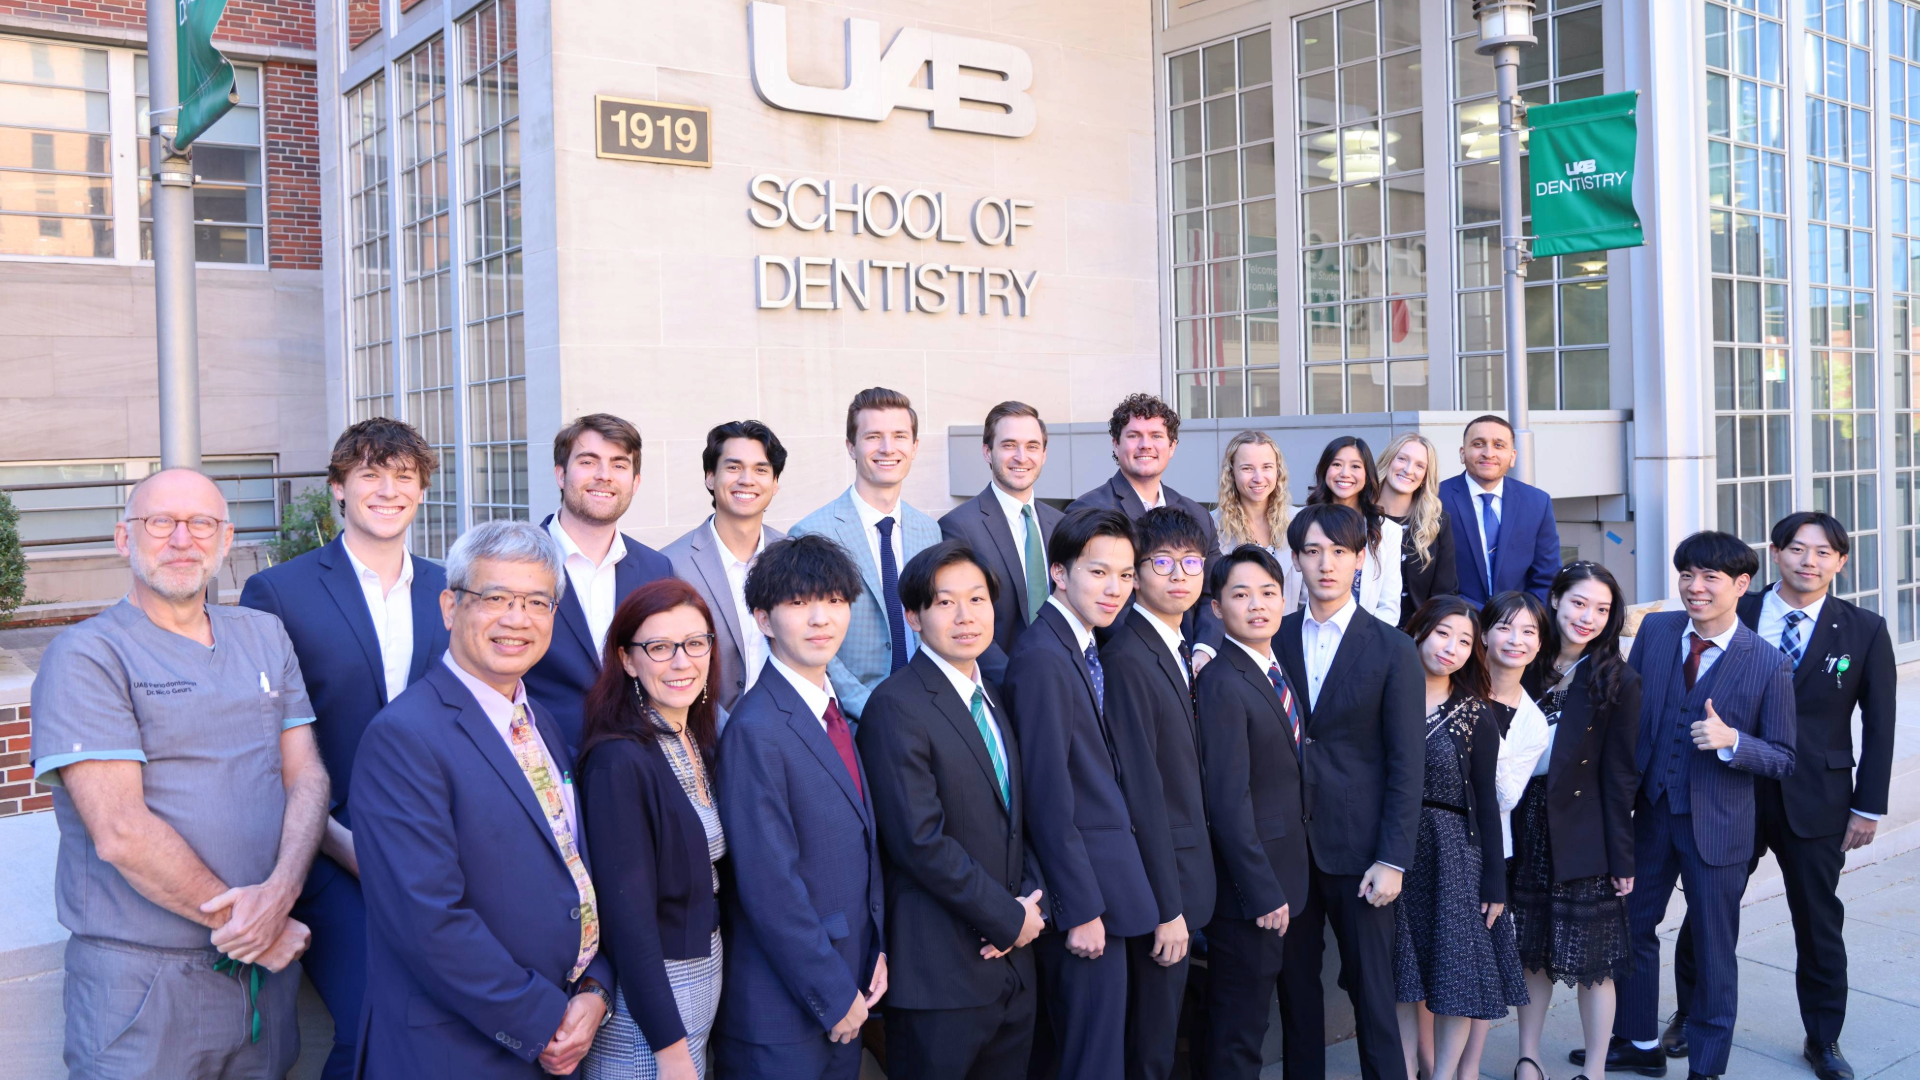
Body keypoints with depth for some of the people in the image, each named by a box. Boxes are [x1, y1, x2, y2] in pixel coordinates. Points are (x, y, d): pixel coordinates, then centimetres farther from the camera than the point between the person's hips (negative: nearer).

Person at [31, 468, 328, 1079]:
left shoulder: (265, 638, 10)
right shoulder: (86, 657, -8)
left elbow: (307, 775, 3)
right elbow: (120, 832, -16)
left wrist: (280, 891, -14)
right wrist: (240, 921, -12)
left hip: (268, 963, 5)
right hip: (142, 981, -5)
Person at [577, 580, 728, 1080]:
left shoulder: (700, 743, 4)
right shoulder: (618, 761, -20)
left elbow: (706, 877, 9)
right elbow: (627, 915, -21)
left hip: (705, 970, 7)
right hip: (645, 996, -7)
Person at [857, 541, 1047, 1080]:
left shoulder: (993, 701, 13)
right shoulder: (895, 706, -13)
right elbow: (920, 840, -19)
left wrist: (1031, 901, -2)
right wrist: (1009, 918, -13)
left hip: (1012, 965, 7)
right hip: (940, 970, -7)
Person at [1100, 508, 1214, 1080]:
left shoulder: (1180, 652, 10)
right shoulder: (1127, 657, -18)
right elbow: (1140, 790, -21)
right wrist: (1168, 908, -21)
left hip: (1186, 873, 9)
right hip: (1160, 878, -9)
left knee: (1162, 1025, 19)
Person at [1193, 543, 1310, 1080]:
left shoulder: (1278, 673, 10)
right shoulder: (1222, 684, -17)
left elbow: (1287, 775, 11)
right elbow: (1228, 800, -21)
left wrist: (1279, 886, 8)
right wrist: (1263, 892, -20)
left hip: (1281, 876, 8)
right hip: (1248, 883, -8)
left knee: (1251, 1016, 19)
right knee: (1237, 1034, 4)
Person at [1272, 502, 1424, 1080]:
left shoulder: (1393, 650, -1)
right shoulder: (1274, 639, 5)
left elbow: (1406, 764, -4)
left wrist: (1393, 859, -8)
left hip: (1358, 844, -2)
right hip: (1286, 842, 2)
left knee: (1372, 989, 3)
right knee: (1295, 983, 10)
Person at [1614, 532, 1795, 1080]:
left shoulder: (1770, 665, -13)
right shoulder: (1655, 630, -3)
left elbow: (1782, 758, -9)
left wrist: (1731, 741, -27)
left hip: (1718, 824, -4)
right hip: (1651, 810, 4)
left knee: (1713, 949, 10)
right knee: (1631, 926, 16)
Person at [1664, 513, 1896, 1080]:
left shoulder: (1864, 631, -2)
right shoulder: (1736, 616, -2)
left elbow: (1878, 728, 1)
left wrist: (1868, 807, -1)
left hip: (1816, 802, 0)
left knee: (1819, 924, 12)